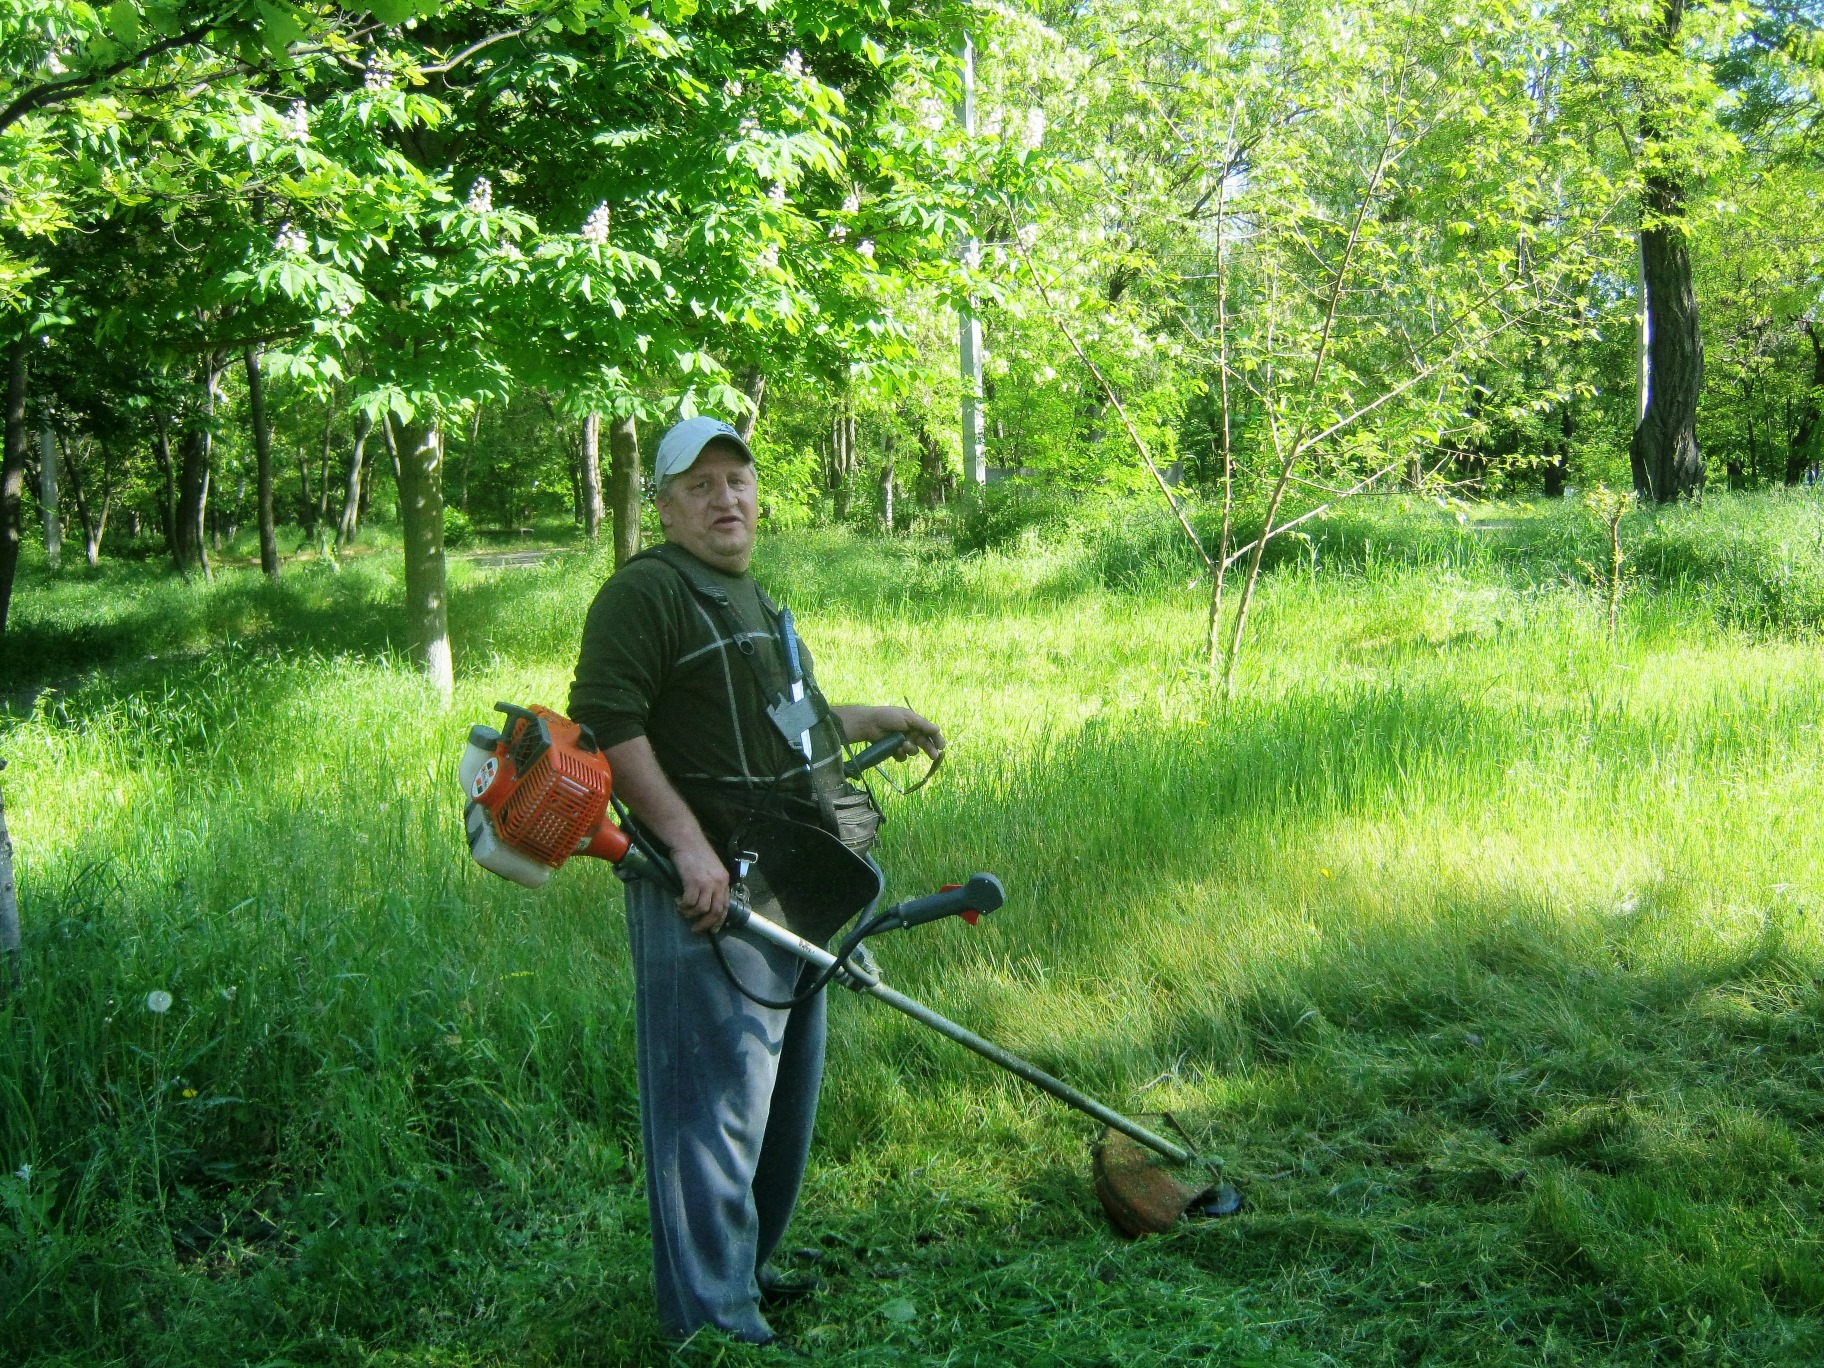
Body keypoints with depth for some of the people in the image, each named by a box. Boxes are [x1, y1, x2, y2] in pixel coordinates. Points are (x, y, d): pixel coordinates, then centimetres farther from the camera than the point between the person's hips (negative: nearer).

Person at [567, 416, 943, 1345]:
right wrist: (688, 843, -26)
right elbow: (605, 725, -21)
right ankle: (714, 1318, 1)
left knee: (783, 1092, 17)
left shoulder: (752, 602, 23)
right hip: (710, 886, -10)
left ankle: (748, 1264, 32)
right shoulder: (645, 592, -10)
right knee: (716, 1098, -7)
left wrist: (876, 722, 37)